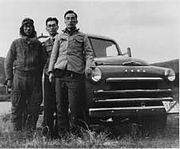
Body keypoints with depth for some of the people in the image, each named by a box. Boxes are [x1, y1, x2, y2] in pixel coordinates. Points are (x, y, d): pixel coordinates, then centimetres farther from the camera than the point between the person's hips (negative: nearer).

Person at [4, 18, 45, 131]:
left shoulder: (38, 44, 14)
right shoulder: (16, 43, 9)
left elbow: (42, 62, 16)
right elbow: (8, 62, 8)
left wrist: (40, 78, 5)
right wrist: (9, 78, -1)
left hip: (35, 78, 2)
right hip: (19, 76, -1)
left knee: (34, 107, -1)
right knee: (17, 107, -1)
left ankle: (30, 130, 8)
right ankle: (17, 131, 5)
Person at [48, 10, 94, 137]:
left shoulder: (82, 37, 16)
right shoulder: (59, 37, 22)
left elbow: (89, 53, 9)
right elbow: (54, 55, 19)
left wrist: (88, 67, -8)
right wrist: (51, 71, 8)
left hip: (75, 75, -3)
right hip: (59, 74, 3)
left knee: (74, 105, -10)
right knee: (61, 105, 1)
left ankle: (76, 133, -2)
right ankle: (62, 134, 6)